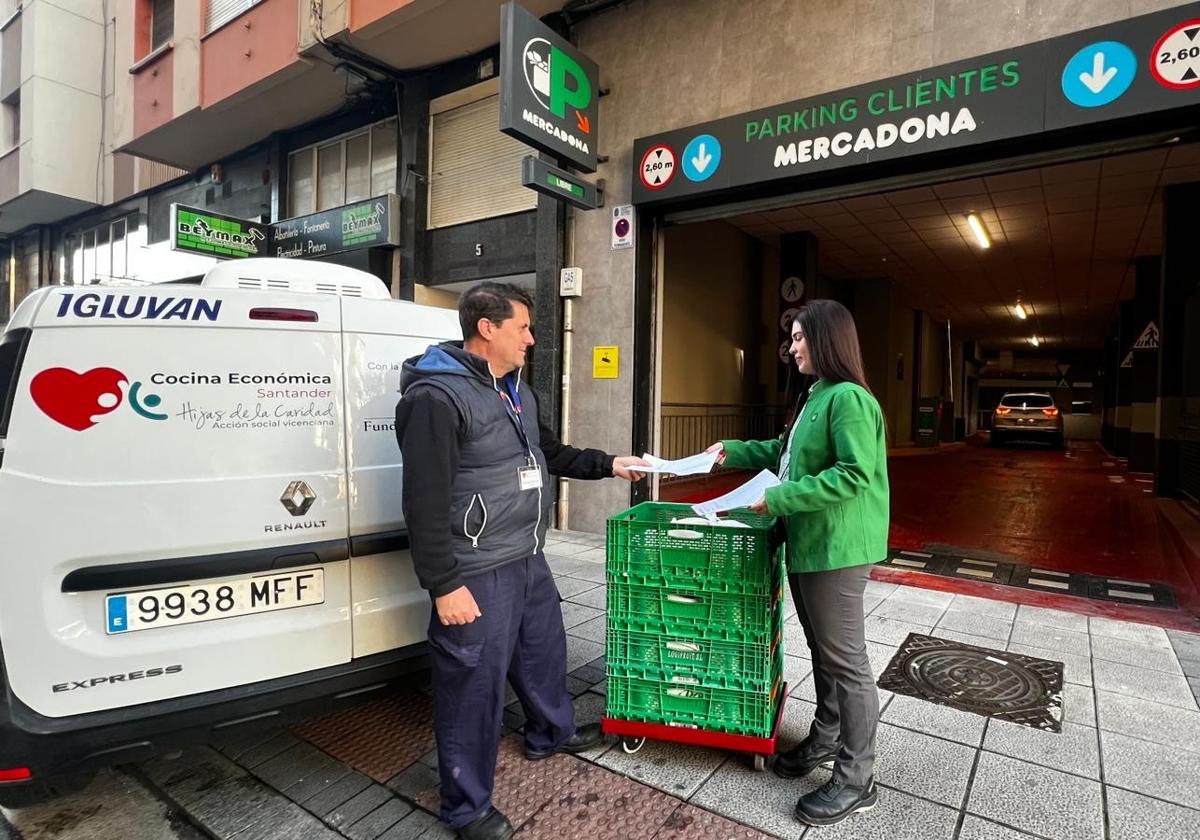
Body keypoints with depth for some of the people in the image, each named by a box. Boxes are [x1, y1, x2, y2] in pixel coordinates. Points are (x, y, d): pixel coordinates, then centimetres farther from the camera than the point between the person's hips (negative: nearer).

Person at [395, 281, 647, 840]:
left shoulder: (516, 389, 11)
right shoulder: (436, 396, -20)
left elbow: (547, 453, 22)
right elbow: (425, 502, -22)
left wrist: (608, 465, 16)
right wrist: (444, 585, -21)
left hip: (528, 560, 9)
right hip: (477, 574, -9)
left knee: (544, 650, 26)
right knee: (474, 686, 6)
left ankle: (551, 732, 53)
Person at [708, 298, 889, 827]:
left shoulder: (849, 398, -18)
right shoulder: (818, 396, 13)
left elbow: (856, 475, -26)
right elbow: (789, 451, 24)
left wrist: (780, 497, -23)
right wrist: (734, 451, 18)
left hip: (837, 546, -10)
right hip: (809, 542, 10)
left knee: (845, 660, 2)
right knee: (822, 651, 21)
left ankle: (856, 782, 17)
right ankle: (825, 741, 38)